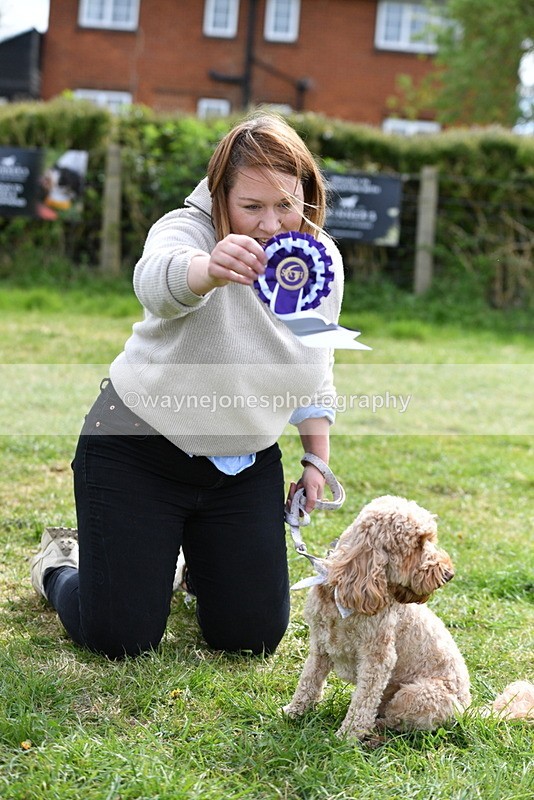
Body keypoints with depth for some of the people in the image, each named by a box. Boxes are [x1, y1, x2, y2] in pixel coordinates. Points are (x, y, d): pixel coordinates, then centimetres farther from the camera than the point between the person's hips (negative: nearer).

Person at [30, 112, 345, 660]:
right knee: (119, 639, -6)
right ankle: (60, 564, 29)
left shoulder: (323, 259, -4)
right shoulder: (189, 229, -21)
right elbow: (157, 278, -47)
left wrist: (316, 460, 10)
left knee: (252, 636, 3)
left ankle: (195, 560, 36)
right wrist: (210, 269, -69)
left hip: (247, 464, 5)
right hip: (139, 448, -4)